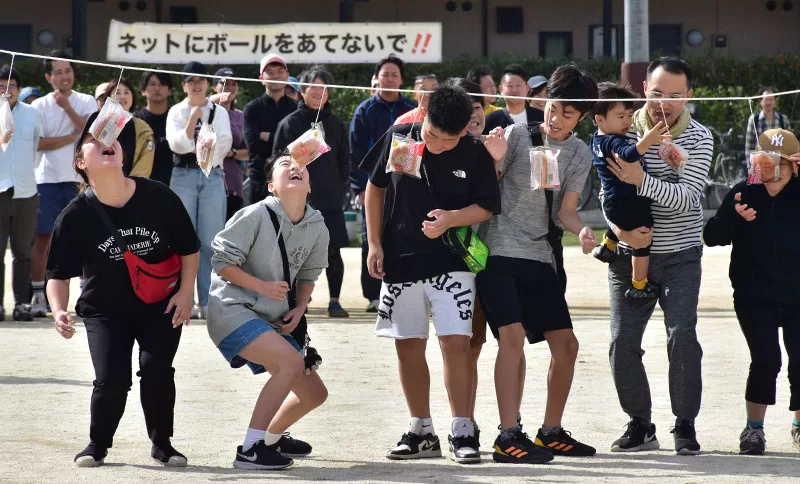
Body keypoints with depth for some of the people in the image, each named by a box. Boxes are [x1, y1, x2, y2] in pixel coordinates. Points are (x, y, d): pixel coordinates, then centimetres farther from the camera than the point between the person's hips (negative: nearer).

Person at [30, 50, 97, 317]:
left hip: (80, 178, 0)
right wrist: (73, 137, -9)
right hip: (47, 179, 0)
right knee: (42, 237, -1)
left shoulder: (86, 102, 6)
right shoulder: (40, 106, 4)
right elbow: (39, 143, -7)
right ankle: (38, 296, 3)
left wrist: (67, 106, -13)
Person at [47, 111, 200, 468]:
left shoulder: (159, 198, -14)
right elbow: (59, 274, -6)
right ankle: (98, 445, 13)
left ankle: (162, 444, 8)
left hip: (160, 307, 1)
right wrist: (59, 311, -23)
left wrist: (185, 292, -8)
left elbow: (189, 248, 1)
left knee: (157, 370, -17)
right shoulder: (75, 217, -15)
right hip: (104, 310, -1)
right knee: (111, 380, -15)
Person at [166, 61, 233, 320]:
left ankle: (208, 303, -1)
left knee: (211, 242, -2)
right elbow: (176, 143, -6)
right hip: (183, 176, -1)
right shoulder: (176, 112, 8)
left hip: (212, 176, 1)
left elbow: (225, 143, -2)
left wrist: (193, 146, -11)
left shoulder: (219, 112, 10)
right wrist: (193, 117, -11)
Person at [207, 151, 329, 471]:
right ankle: (250, 450, -24)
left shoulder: (317, 228, 3)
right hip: (232, 310, -8)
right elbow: (222, 261, -13)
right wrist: (262, 286, -23)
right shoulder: (256, 216, -16)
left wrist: (299, 308, -1)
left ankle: (272, 437, 39)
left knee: (314, 393, 10)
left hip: (271, 322, 8)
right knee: (291, 361, -30)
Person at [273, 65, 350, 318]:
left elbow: (344, 162, 16)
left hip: (330, 202, 2)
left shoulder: (336, 125, 11)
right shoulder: (290, 124, 1)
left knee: (333, 252, 0)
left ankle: (334, 301, 8)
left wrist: (338, 188, 6)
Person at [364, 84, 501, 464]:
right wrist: (375, 243, 5)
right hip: (400, 263, 3)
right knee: (408, 346, 7)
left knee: (456, 343, -12)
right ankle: (421, 432, 19)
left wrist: (450, 218, -22)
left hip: (452, 264, -2)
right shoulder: (398, 137, -4)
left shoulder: (475, 155, -9)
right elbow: (375, 187, 8)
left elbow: (486, 206, -3)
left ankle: (462, 432, -5)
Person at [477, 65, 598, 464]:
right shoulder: (518, 135, -4)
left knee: (566, 344, 5)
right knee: (513, 335, -19)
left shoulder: (579, 154, 9)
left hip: (540, 257, 6)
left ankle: (551, 432, 20)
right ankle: (509, 436, -19)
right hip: (498, 251, -6)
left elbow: (565, 209, 2)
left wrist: (582, 231, -17)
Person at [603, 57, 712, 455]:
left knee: (682, 337, -15)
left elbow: (688, 197, -17)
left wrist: (642, 181, -30)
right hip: (629, 256, 2)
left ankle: (685, 426, -2)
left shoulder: (698, 138, -7)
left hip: (679, 255, -2)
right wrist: (620, 228, -18)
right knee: (622, 341, -3)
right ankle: (640, 425, 14)